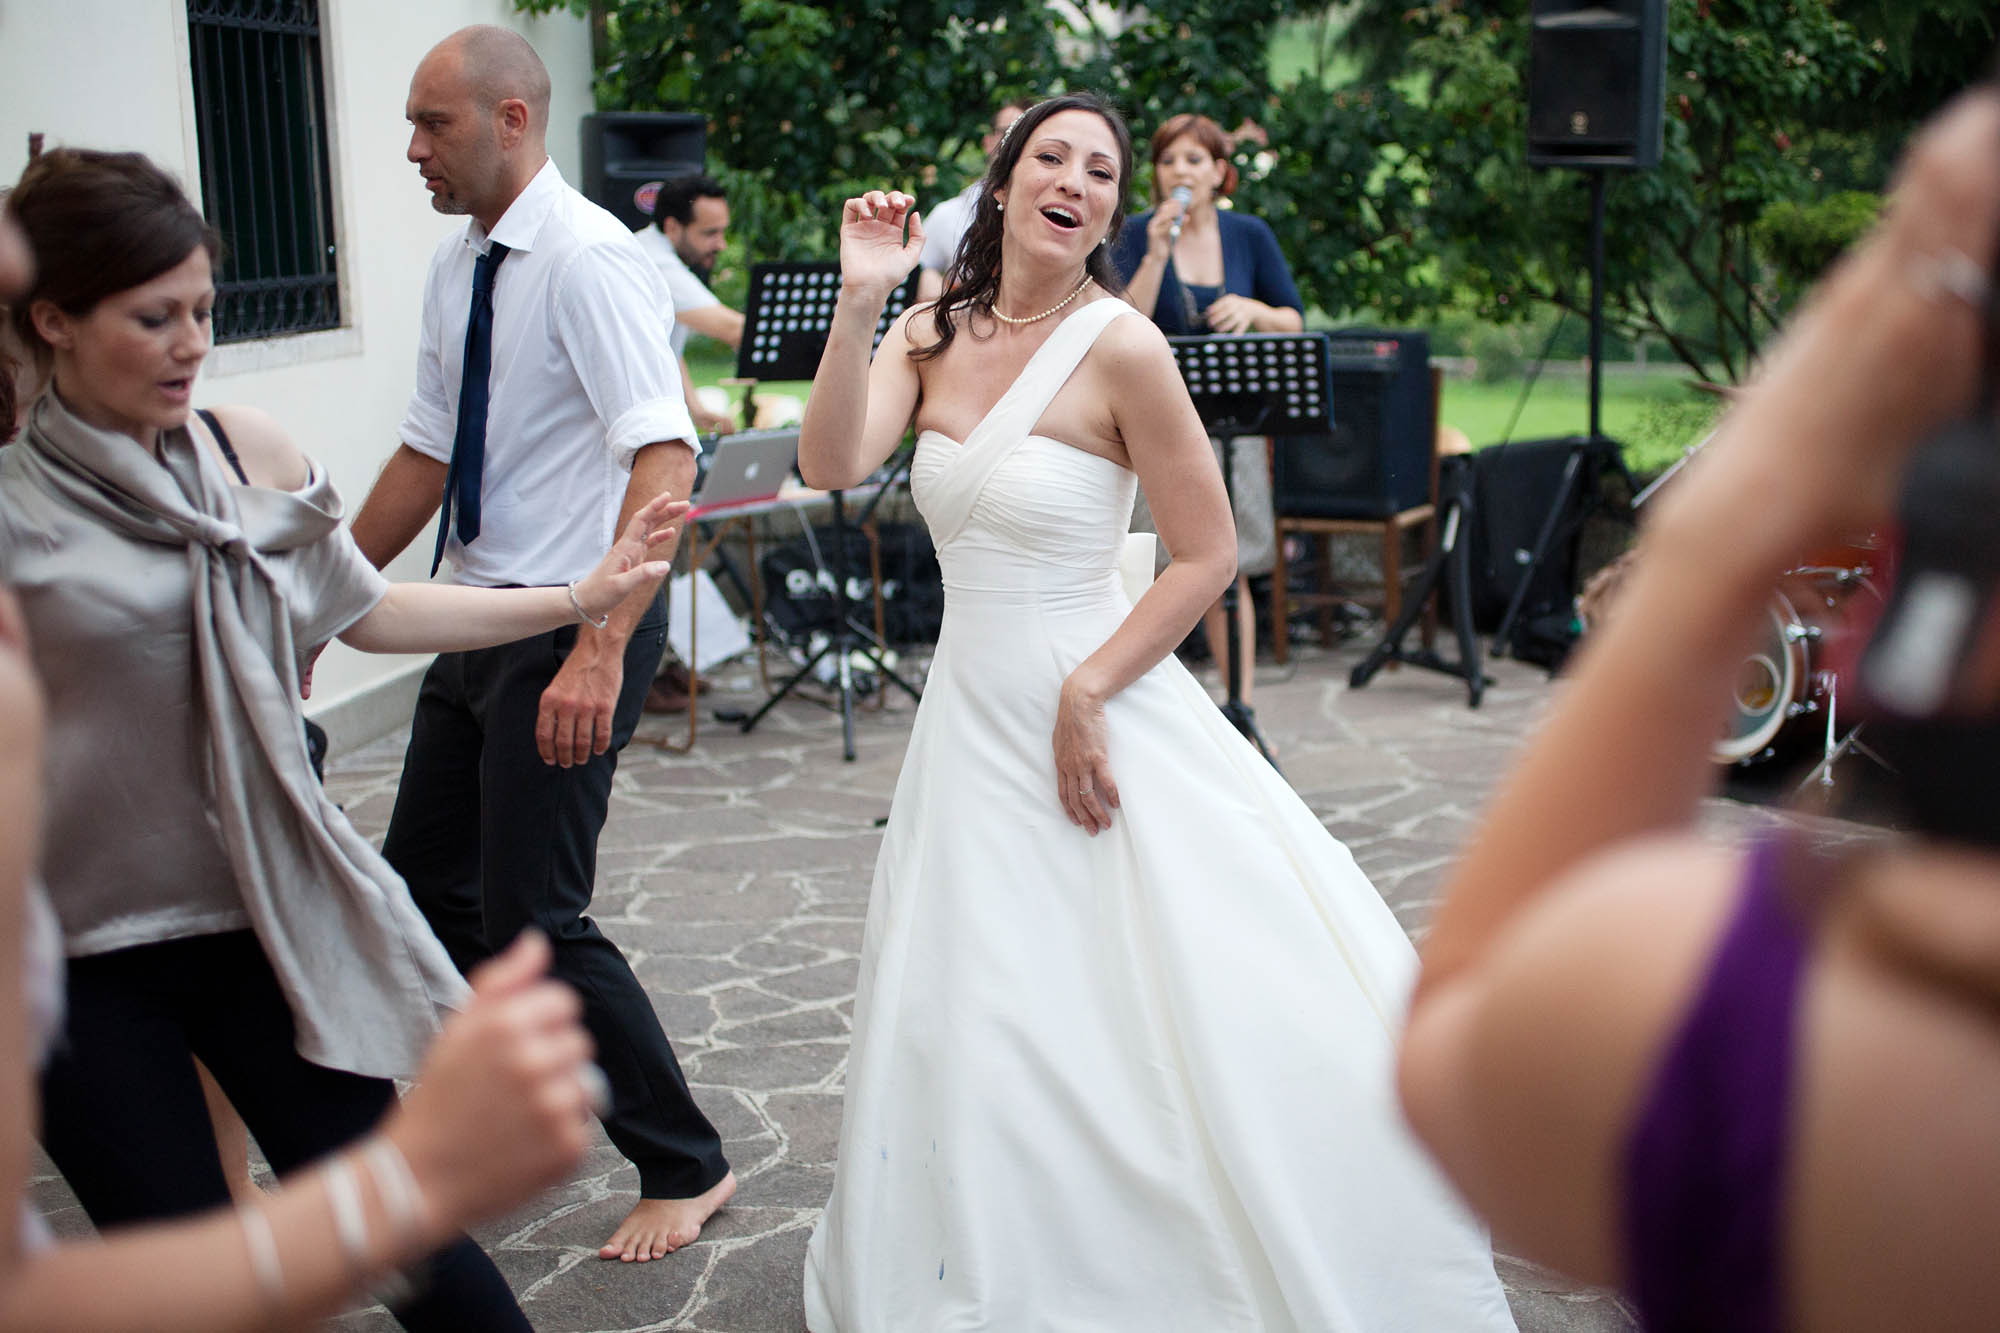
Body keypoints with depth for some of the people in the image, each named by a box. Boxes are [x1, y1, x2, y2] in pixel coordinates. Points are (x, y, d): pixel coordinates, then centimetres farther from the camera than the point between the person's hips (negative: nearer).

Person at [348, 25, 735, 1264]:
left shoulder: (590, 258, -18)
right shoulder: (457, 266, 9)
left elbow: (664, 461, -27)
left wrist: (600, 650, -36)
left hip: (574, 625, -9)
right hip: (480, 614, 9)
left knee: (530, 916, -6)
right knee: (424, 882, 16)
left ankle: (687, 1168, 13)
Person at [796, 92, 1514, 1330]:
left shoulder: (1119, 347, -12)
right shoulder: (934, 332, 4)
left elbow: (1208, 555, -10)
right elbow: (833, 463, -10)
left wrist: (1085, 695, -16)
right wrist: (859, 303, -19)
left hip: (1100, 710, -5)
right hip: (969, 718, 5)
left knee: (1184, 1014, -5)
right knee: (981, 1032, 12)